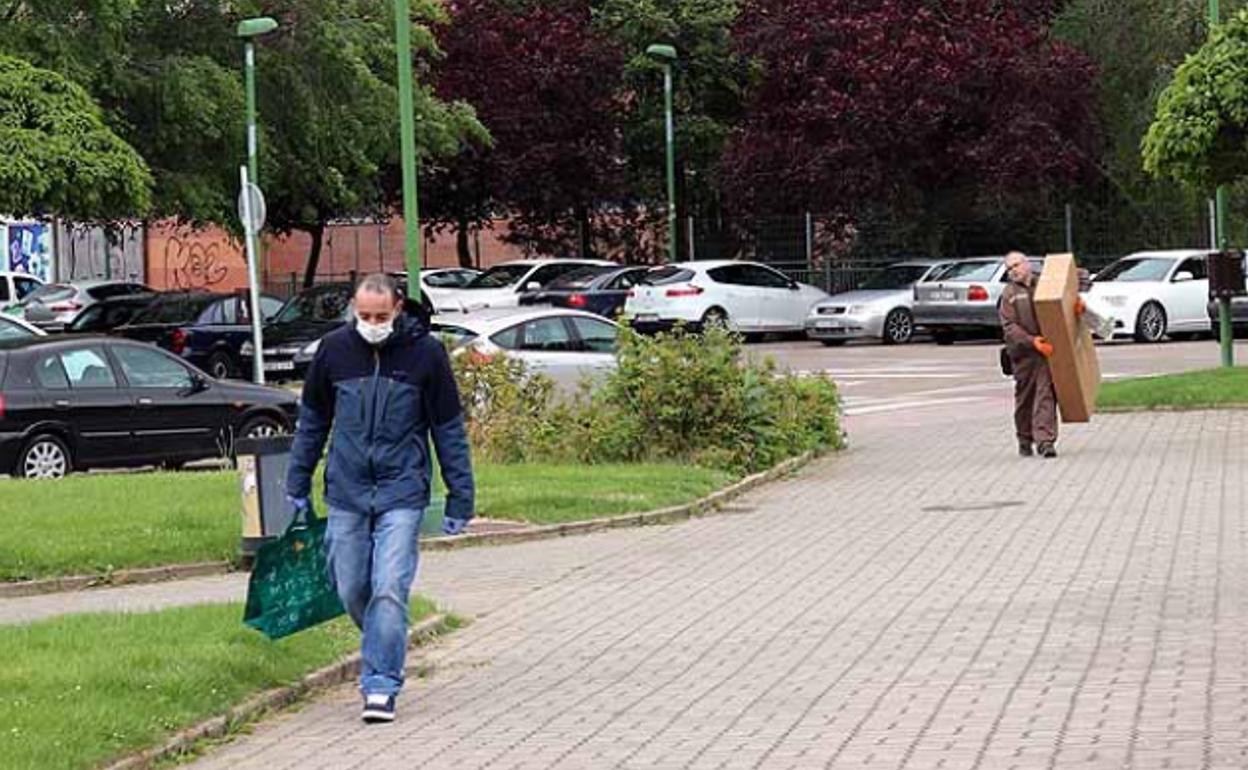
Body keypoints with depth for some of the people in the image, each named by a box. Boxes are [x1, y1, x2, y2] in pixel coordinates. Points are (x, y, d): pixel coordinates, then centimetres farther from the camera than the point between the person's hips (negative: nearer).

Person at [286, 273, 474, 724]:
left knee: (389, 591, -12)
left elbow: (449, 429, 2)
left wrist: (460, 497, 1)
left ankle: (381, 685, -8)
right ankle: (384, 651, 35)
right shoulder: (334, 349, 2)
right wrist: (298, 484, 16)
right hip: (346, 493, 3)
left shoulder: (425, 353, -4)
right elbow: (312, 420, 15)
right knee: (351, 591, 8)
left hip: (402, 495, -3)